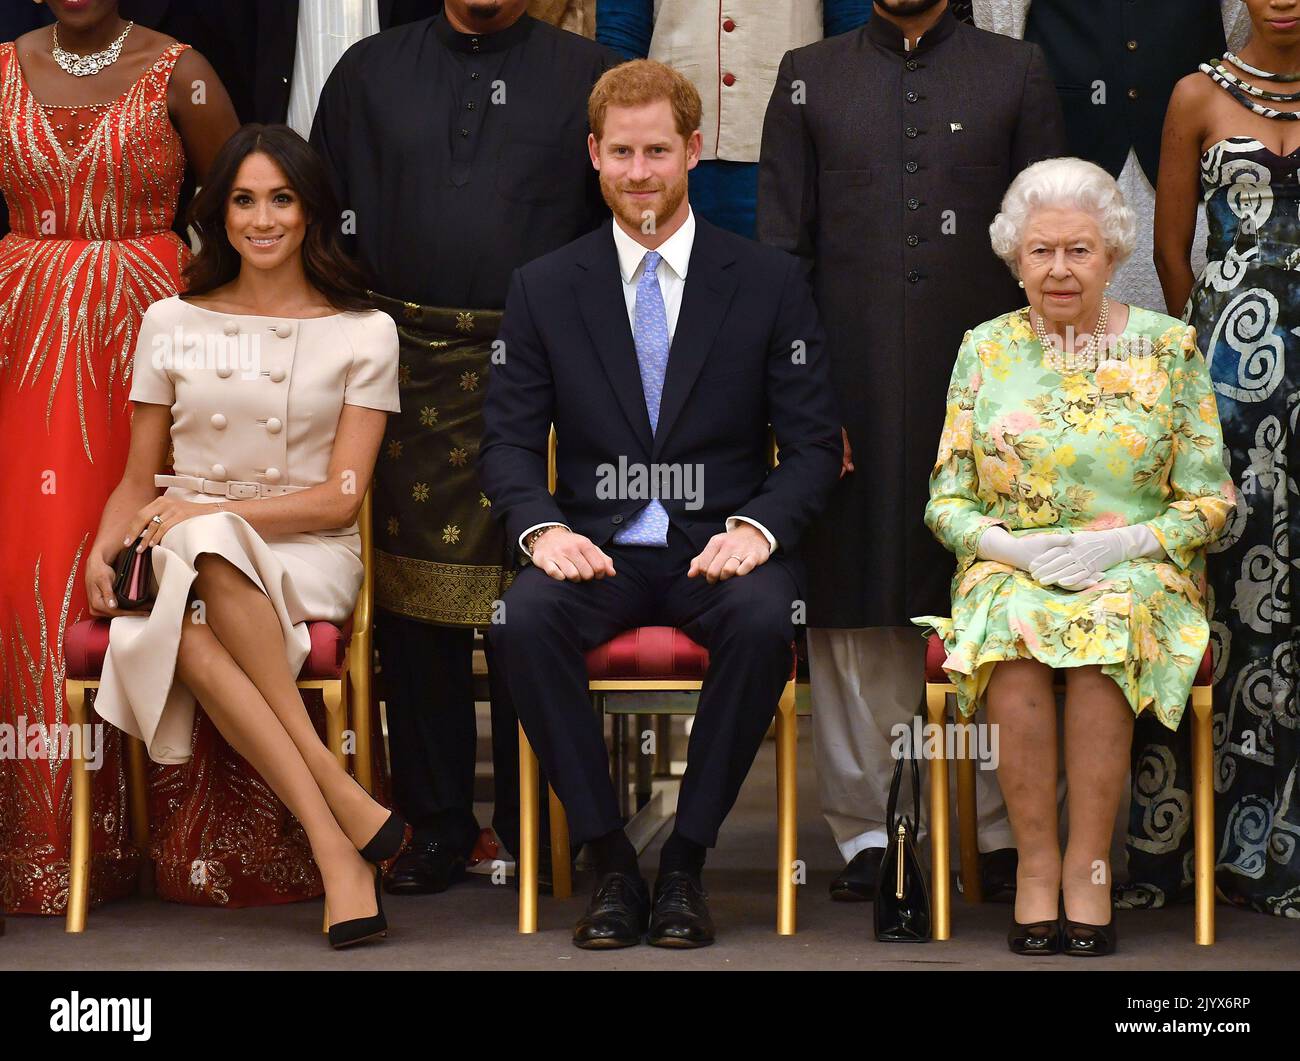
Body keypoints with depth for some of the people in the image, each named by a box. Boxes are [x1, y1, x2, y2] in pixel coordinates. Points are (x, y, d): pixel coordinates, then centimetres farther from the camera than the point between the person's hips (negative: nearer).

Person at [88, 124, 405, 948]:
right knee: (187, 637, -36)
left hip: (305, 556, -2)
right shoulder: (172, 324, 14)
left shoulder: (364, 333, 6)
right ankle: (344, 818, -39)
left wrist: (209, 514, -13)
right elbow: (139, 480, 17)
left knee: (210, 550, -39)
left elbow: (341, 497, -1)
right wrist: (104, 549, -5)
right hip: (188, 558, 2)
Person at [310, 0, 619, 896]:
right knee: (413, 603, 2)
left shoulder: (587, 75, 9)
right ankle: (436, 827, 11)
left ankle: (532, 827, 9)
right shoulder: (369, 72, 14)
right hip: (407, 367, 2)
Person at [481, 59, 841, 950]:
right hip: (596, 544, 1)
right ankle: (610, 860, -19)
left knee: (765, 622, -35)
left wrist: (757, 527, -17)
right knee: (525, 622, -32)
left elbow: (815, 444, 2)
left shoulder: (770, 283, 5)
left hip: (723, 542, -1)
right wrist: (542, 527, -15)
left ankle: (687, 860, -19)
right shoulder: (543, 289, 8)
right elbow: (508, 440, 5)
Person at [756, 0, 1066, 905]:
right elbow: (781, 247, 7)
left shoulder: (1018, 74, 11)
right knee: (856, 611, 2)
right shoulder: (809, 77, 12)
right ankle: (869, 831, 11)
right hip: (854, 389, 0)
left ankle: (1004, 832, 9)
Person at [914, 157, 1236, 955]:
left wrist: (1123, 543, -14)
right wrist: (1014, 545, -13)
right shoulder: (985, 350, 8)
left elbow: (1211, 502, 3)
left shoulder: (1169, 346, 4)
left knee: (1111, 623, -35)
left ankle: (1089, 865, -26)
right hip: (1011, 568, 1)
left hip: (1139, 569, -1)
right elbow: (946, 504, 7)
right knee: (1016, 630, -33)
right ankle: (1038, 862, -25)